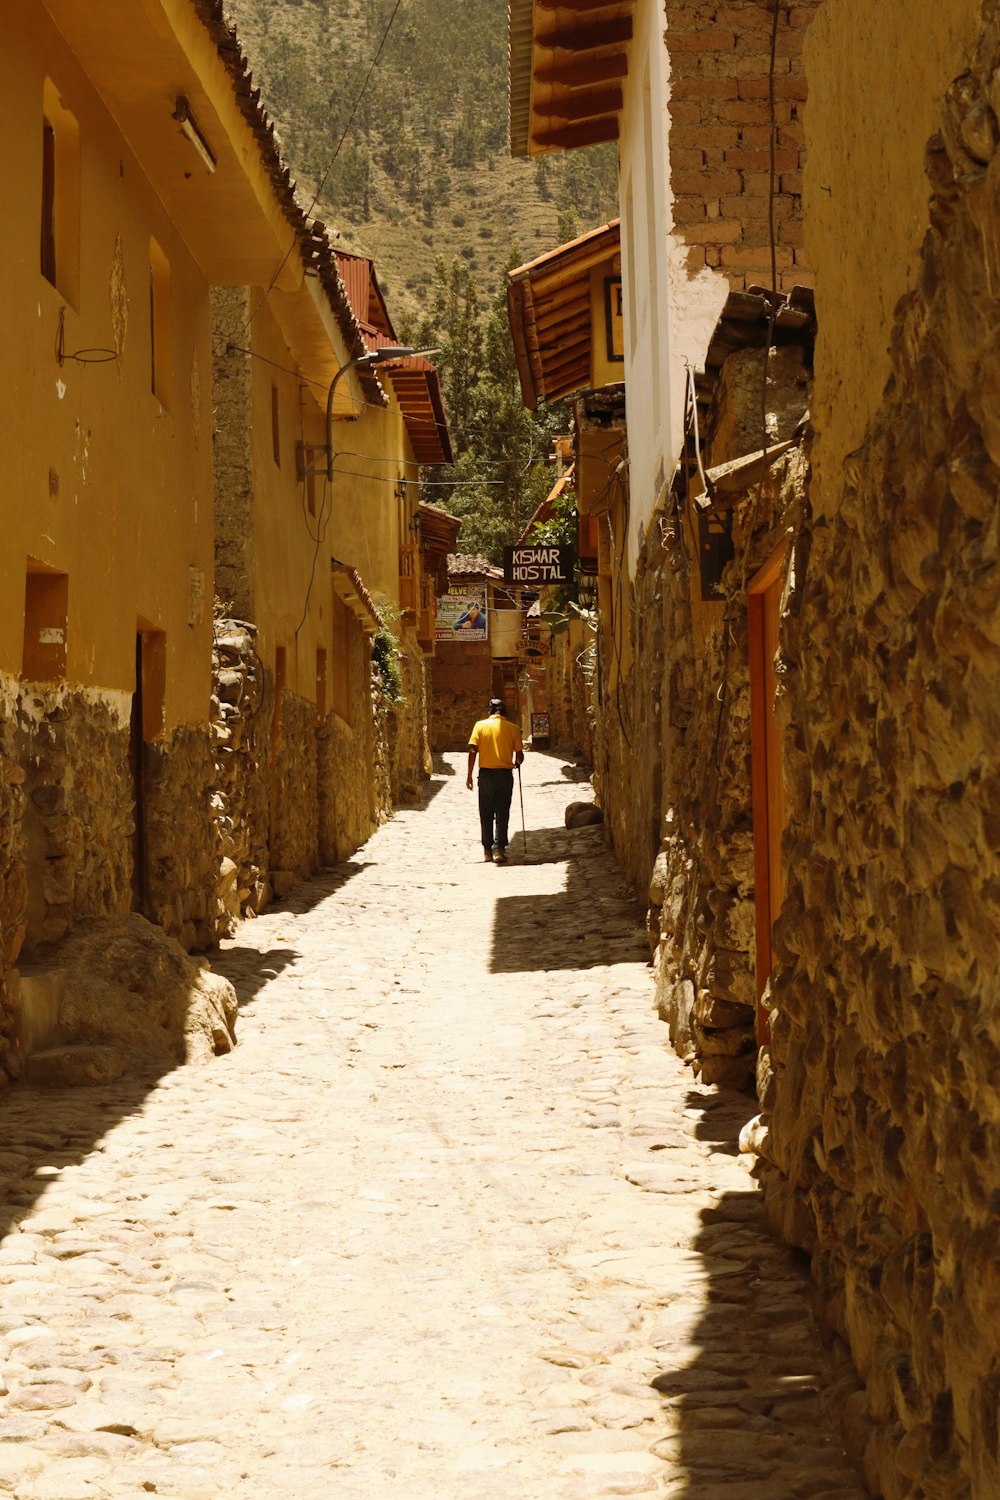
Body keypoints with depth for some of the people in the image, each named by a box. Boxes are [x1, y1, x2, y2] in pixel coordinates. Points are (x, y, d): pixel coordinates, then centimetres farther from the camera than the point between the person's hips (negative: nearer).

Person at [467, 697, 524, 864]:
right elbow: (519, 755, 2)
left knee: (486, 814, 11)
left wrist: (469, 775, -2)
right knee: (502, 814, 2)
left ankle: (488, 850, 16)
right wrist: (516, 763, 25)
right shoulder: (513, 728, 2)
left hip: (486, 774, 0)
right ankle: (498, 849, -9)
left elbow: (473, 750, -6)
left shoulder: (480, 725, 1)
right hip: (505, 774, 0)